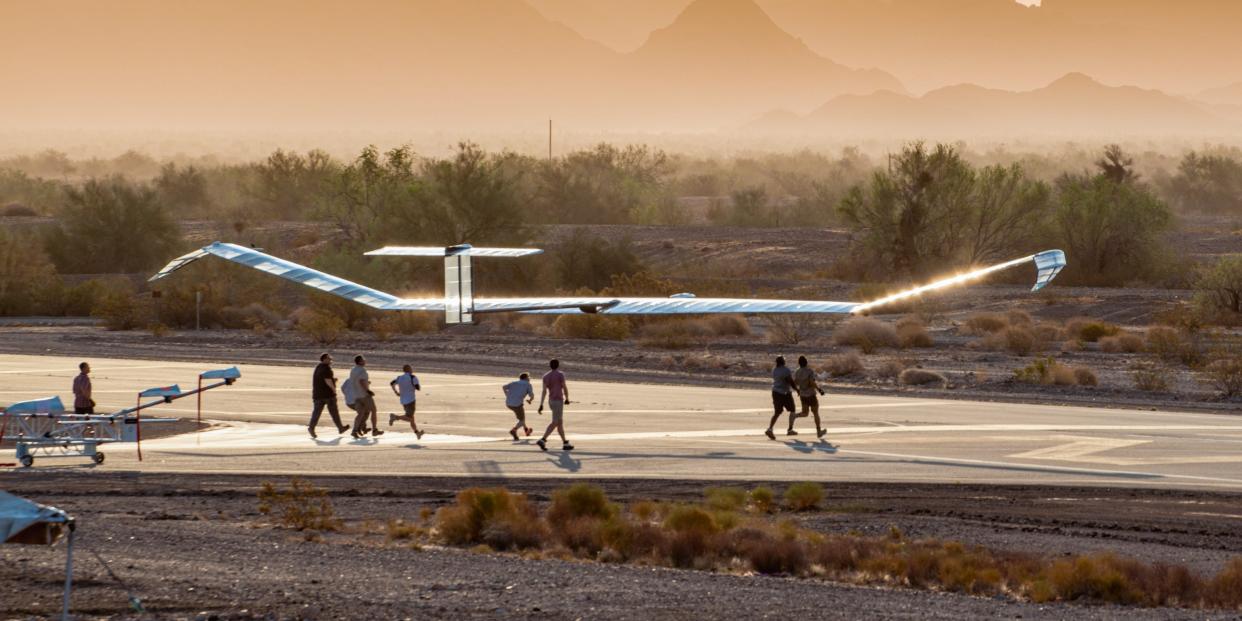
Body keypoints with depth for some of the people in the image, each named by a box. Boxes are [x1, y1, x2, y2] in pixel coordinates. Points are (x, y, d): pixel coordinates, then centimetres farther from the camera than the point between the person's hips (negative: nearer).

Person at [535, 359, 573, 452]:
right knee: (554, 423, -9)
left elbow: (544, 391, 0)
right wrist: (567, 399, 8)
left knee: (560, 422, 15)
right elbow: (565, 388, -9)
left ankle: (565, 444, 19)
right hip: (558, 401, -7)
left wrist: (541, 405, -3)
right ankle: (542, 440, -23)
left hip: (551, 401, 7)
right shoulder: (560, 375, -11)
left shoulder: (546, 376, 5)